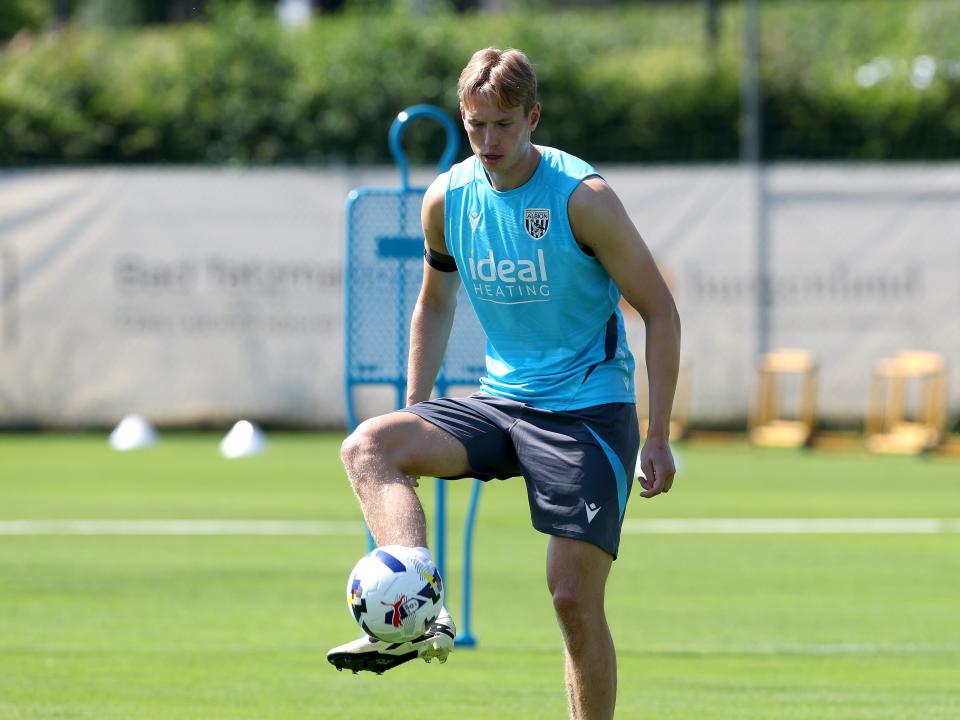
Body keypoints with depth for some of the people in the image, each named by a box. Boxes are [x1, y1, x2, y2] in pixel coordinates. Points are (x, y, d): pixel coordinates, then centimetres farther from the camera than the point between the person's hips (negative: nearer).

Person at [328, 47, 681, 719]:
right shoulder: (447, 198, 2)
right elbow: (436, 302, 20)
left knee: (575, 598, -11)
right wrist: (415, 421, 15)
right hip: (500, 402, 5)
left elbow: (660, 310, -8)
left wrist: (659, 437, -12)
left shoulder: (582, 197, -14)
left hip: (589, 410, -5)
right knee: (368, 447, -21)